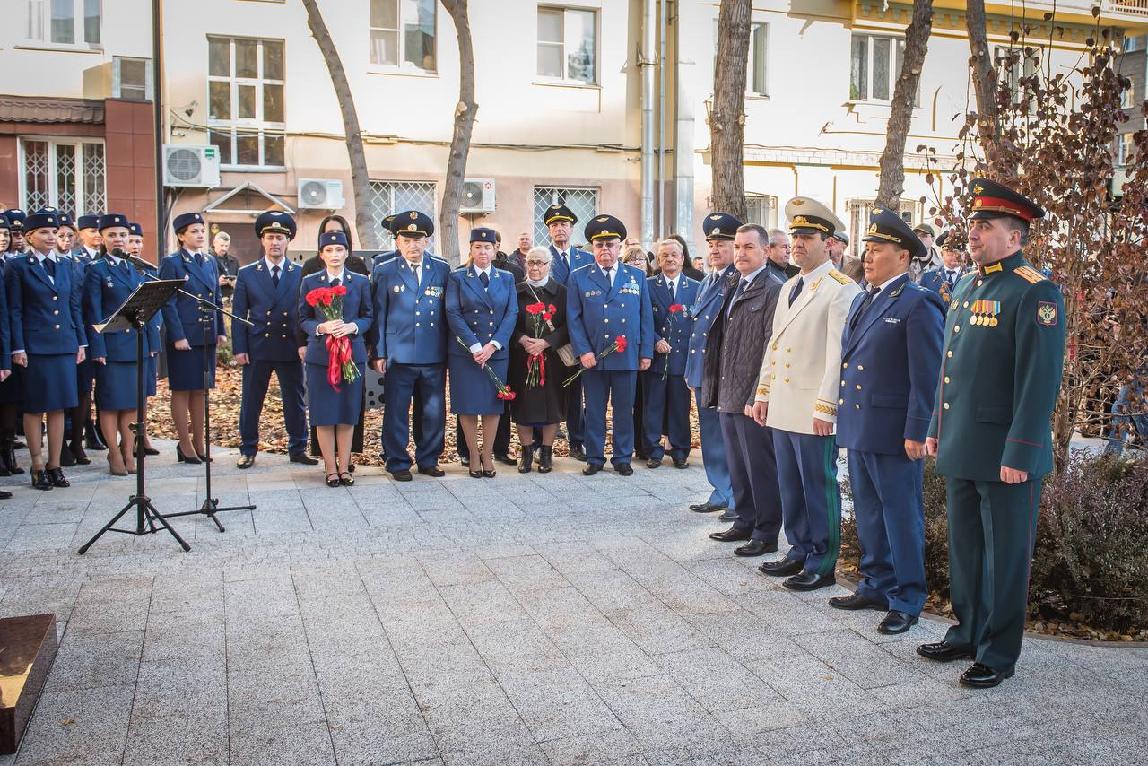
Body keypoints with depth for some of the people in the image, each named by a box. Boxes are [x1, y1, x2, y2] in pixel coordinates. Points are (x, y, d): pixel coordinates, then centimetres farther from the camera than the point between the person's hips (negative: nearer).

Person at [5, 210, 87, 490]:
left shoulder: (65, 266, 12)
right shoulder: (18, 267, -1)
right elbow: (14, 311, -4)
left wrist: (81, 342, 7)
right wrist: (18, 348, -10)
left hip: (64, 345, 4)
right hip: (35, 346, -4)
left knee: (58, 407, 7)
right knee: (34, 408, 3)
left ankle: (55, 465, 14)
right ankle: (38, 466, 11)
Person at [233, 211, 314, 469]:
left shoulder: (300, 273, 4)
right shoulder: (247, 274, 5)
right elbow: (238, 314, 3)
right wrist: (239, 349, -4)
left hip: (290, 348, 0)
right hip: (257, 348, 0)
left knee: (295, 401, 7)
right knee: (251, 402, 7)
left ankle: (298, 448, 18)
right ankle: (248, 450, 19)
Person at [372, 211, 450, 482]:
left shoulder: (442, 270, 7)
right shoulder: (384, 272, 3)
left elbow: (450, 311, 9)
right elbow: (379, 315, 3)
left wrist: (450, 349, 6)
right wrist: (379, 353, -2)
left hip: (434, 356, 2)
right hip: (399, 355, -2)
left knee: (434, 412, 8)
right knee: (396, 412, 4)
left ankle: (428, 460, 23)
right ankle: (398, 462, 17)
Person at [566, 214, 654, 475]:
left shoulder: (637, 277, 9)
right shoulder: (579, 278, 4)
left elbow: (646, 317, 8)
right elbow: (574, 318, 1)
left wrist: (646, 353, 2)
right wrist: (582, 351, -9)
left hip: (628, 356, 1)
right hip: (592, 357, -1)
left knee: (624, 410, 7)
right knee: (594, 410, 7)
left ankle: (622, 458, 19)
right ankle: (594, 458, 18)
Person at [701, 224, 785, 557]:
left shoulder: (774, 290, -12)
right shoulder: (732, 287, 14)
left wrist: (757, 398, -18)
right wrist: (717, 390, 12)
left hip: (754, 400, -8)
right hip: (728, 397, 8)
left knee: (760, 468, 3)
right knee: (737, 466, 18)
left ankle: (766, 534, 15)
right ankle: (745, 523, 31)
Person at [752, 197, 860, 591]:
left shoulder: (841, 289, -10)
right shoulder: (789, 287, 16)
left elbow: (838, 353, -15)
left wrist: (826, 408, -18)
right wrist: (763, 393, 16)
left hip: (814, 411, -8)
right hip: (782, 406, 8)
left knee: (818, 487, 1)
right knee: (790, 485, 15)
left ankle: (822, 565, 12)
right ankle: (799, 551, 28)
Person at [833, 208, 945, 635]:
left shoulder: (918, 304, -11)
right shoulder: (862, 300, 15)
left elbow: (927, 376, -15)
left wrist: (917, 432, -17)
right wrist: (842, 414, 17)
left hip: (893, 432, -8)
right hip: (858, 428, 8)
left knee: (901, 515, 2)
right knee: (868, 513, 17)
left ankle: (906, 600, 13)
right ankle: (876, 586, 30)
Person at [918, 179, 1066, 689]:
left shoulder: (1035, 293, -14)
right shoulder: (965, 288, 13)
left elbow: (1040, 380, -18)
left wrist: (1019, 454, -20)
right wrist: (936, 429, 18)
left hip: (1004, 455, -8)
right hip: (961, 450, 8)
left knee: (1004, 556, 5)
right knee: (965, 548, 18)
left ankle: (998, 653, 18)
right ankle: (967, 633, 33)